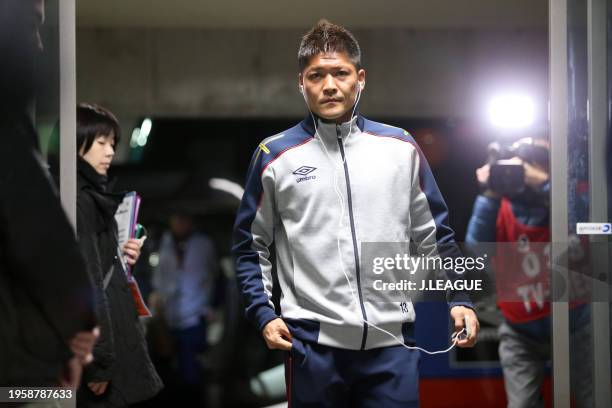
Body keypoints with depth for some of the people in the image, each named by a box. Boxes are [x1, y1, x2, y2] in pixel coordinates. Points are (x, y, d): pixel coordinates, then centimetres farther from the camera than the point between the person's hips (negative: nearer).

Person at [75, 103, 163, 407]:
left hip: (111, 335, 9)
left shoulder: (91, 196, 15)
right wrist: (99, 361, -22)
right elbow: (88, 284, -20)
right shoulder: (82, 201, -14)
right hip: (100, 343, -9)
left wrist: (121, 257, 4)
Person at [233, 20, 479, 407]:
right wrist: (264, 313, -3)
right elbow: (251, 246, 9)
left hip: (391, 340, 1)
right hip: (313, 342, -1)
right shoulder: (275, 154, 3)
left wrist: (459, 298, 2)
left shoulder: (400, 147, 7)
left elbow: (435, 235, 13)